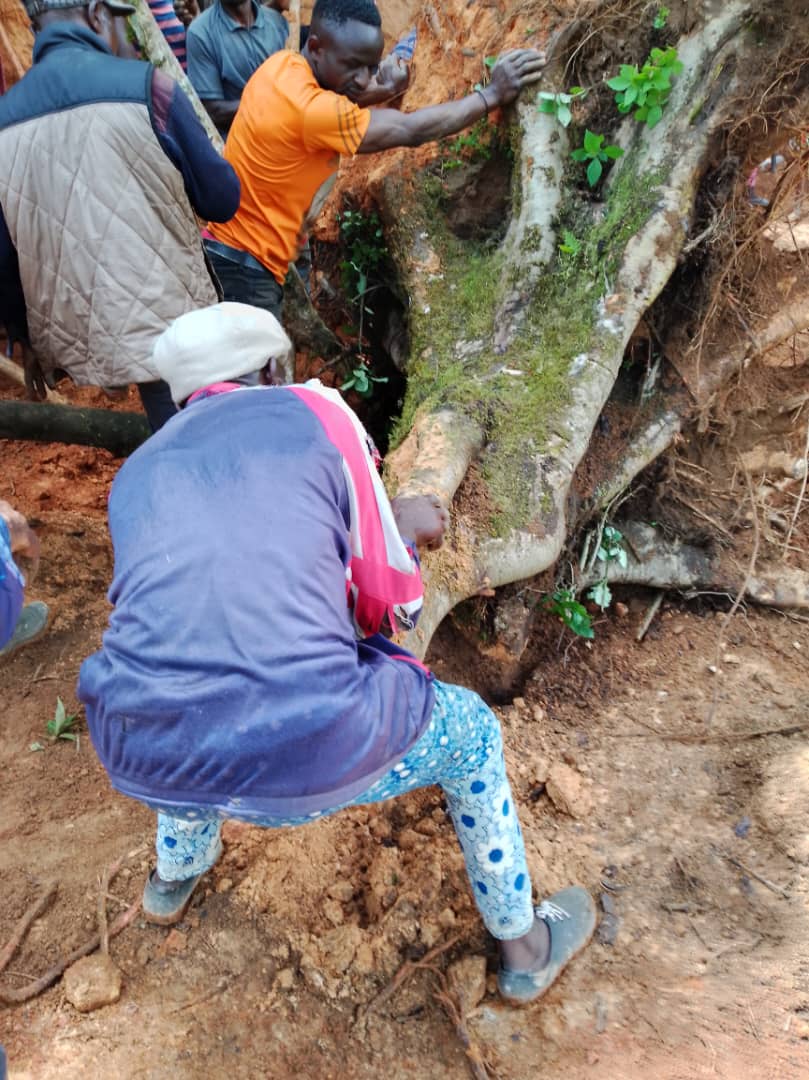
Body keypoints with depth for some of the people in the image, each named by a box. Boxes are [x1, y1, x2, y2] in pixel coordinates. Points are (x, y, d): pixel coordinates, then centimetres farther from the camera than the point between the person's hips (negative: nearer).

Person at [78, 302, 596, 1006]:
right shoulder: (316, 410, 5)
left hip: (140, 758, 6)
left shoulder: (136, 473, 19)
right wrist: (401, 533, 28)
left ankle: (175, 875, 62)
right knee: (472, 733, 25)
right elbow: (391, 606, 5)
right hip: (301, 759, -5)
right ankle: (524, 947, 44)